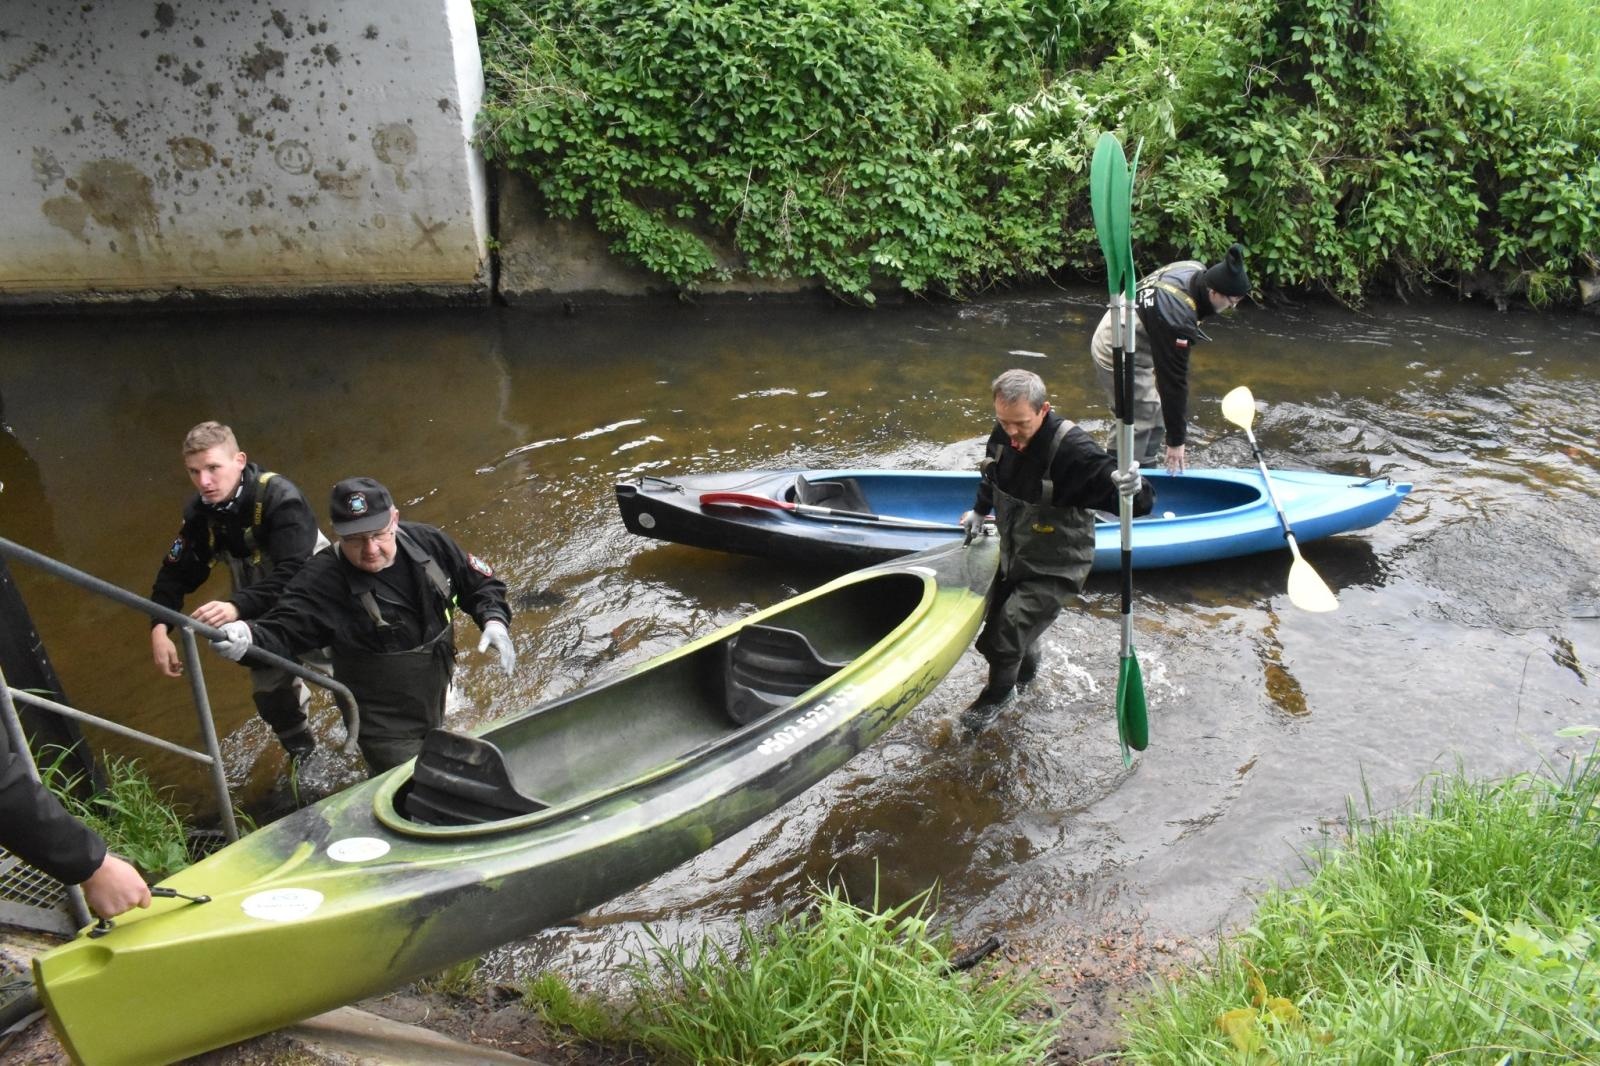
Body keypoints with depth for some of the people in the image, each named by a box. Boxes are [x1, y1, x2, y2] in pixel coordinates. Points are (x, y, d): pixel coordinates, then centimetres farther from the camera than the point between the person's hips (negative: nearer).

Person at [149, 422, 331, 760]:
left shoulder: (279, 497, -31)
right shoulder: (200, 512, -11)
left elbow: (292, 575, -40)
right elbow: (177, 572, -4)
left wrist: (237, 607, -54)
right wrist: (160, 628, -20)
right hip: (264, 617, 6)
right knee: (270, 696, 13)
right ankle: (304, 761, 39)